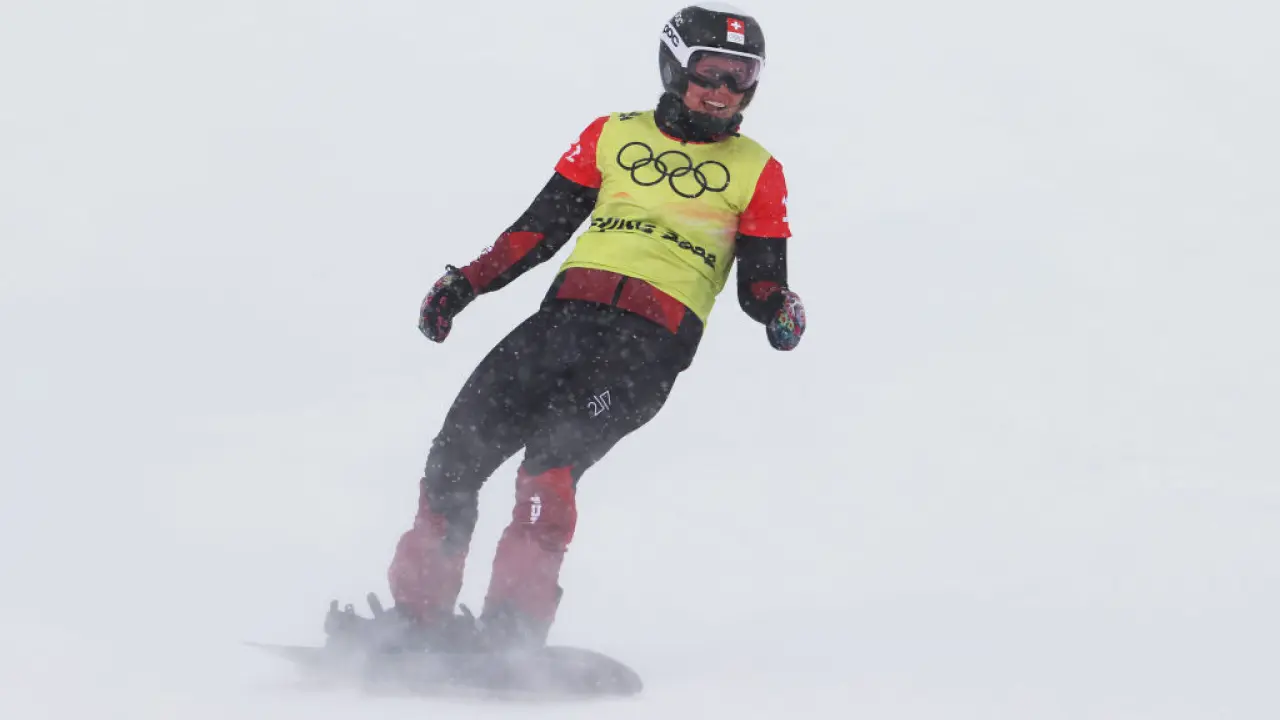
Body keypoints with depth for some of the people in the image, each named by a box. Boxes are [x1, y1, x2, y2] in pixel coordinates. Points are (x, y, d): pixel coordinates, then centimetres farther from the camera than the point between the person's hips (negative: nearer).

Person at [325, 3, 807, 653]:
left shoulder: (757, 172, 14)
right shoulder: (612, 136, 20)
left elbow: (759, 282, 12)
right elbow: (540, 228, 21)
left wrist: (779, 310, -11)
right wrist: (466, 283, 10)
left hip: (650, 345, -4)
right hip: (569, 312, 4)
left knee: (551, 459, -27)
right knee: (459, 449, -10)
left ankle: (510, 626, -33)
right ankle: (417, 612, -2)